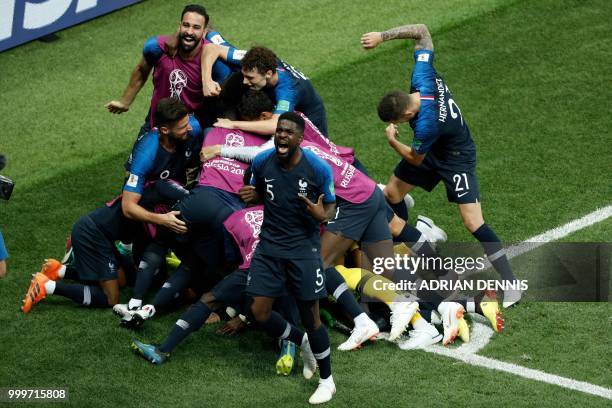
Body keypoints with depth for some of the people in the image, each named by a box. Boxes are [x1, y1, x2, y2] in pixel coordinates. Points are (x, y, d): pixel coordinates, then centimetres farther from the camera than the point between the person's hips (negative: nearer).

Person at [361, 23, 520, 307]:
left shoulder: (426, 125, -41)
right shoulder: (423, 76, -25)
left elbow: (415, 158, -19)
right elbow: (422, 31, -12)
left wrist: (392, 140, -3)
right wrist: (383, 36, -17)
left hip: (456, 158, -9)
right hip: (432, 149, 9)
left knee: (472, 222, -15)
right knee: (392, 193, 11)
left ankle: (510, 286, -10)